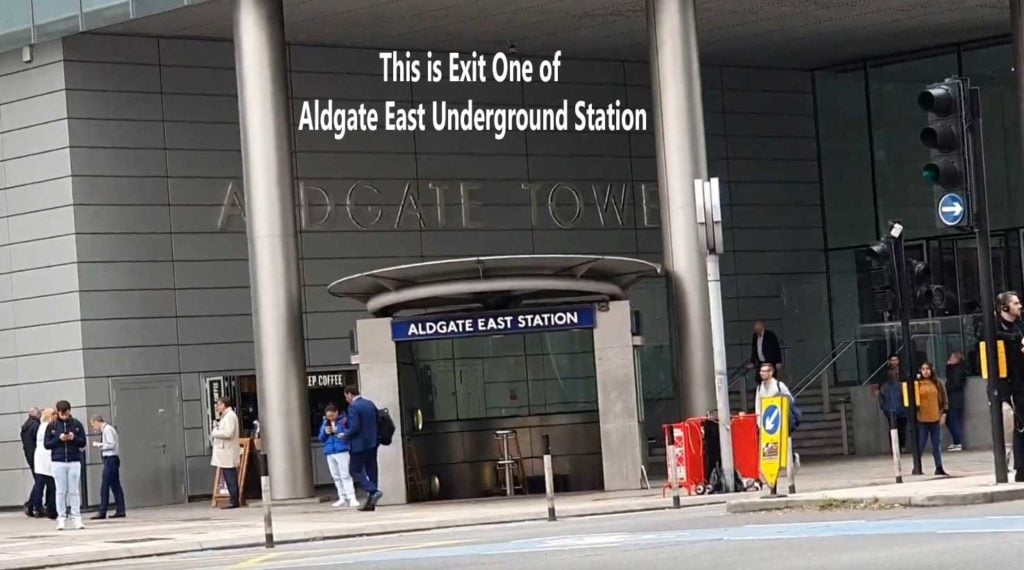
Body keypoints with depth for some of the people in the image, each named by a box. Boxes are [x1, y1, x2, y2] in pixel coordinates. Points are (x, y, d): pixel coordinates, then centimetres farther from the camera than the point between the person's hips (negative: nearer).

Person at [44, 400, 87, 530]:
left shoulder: (77, 424, 4)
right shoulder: (52, 426, 2)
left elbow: (83, 442, 5)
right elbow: (46, 444, 2)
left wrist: (74, 438, -14)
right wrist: (59, 439, -13)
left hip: (74, 462, 0)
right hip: (58, 462, 0)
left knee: (74, 491, 2)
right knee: (61, 491, 3)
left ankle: (76, 518, 4)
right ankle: (61, 518, 6)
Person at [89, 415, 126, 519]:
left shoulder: (107, 429, -12)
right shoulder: (105, 430, 16)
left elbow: (111, 444, -19)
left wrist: (98, 444, -12)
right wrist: (98, 445, 9)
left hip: (111, 459, -10)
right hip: (110, 459, 10)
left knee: (105, 486, -8)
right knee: (115, 485, 9)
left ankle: (102, 512, -7)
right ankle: (120, 510, 11)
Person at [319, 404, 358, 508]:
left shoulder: (344, 421, -4)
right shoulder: (325, 424, 13)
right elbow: (321, 439, 14)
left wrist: (344, 435, -26)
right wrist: (325, 433, -6)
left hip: (342, 451, -6)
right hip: (330, 453, 7)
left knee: (345, 475, -9)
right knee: (336, 477, 10)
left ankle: (351, 498, -9)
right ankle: (342, 498, 16)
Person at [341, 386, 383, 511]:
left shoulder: (353, 407, -14)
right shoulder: (371, 404, 10)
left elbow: (354, 427, -20)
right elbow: (377, 422, 13)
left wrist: (345, 435, -4)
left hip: (359, 444, -8)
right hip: (372, 443, 8)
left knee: (356, 471, 2)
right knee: (371, 471, 9)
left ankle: (373, 491, -17)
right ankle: (370, 502, 10)